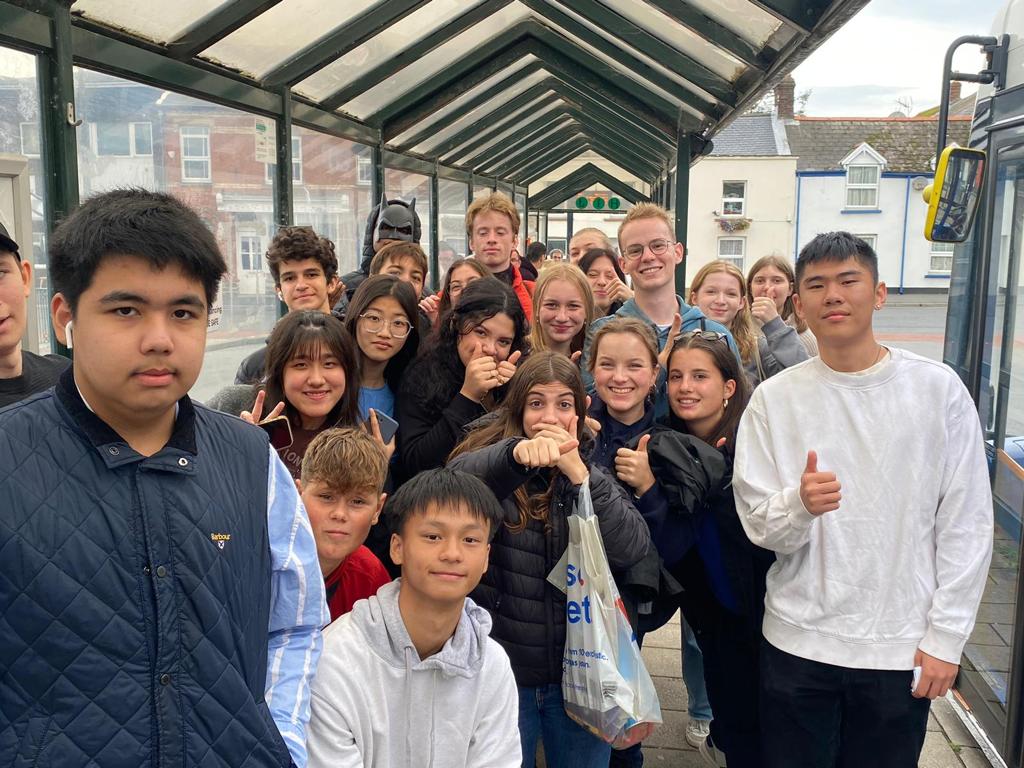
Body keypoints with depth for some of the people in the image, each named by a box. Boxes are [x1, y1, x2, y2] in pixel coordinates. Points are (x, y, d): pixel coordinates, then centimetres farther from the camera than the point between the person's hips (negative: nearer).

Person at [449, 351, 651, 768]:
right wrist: (517, 452, -48)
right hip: (499, 670, -2)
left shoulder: (593, 474, 4)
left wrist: (578, 472, -22)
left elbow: (633, 549, -12)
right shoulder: (490, 463, -5)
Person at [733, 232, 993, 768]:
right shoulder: (774, 398, -3)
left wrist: (945, 637, -4)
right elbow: (758, 525, -4)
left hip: (901, 648, 0)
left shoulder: (938, 389, -4)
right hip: (797, 644, 1)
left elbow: (966, 525, -1)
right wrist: (799, 506, -25)